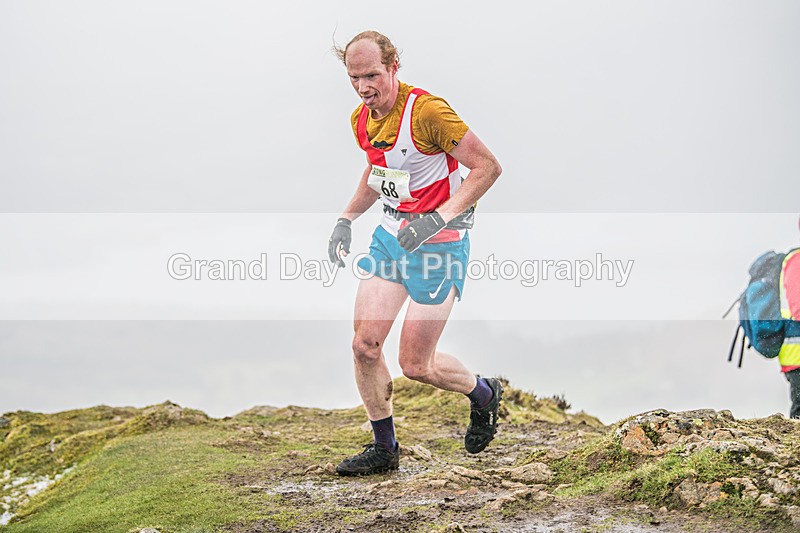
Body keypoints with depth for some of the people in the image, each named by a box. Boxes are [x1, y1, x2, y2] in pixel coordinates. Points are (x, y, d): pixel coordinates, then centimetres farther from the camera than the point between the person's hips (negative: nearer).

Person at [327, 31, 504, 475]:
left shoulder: (427, 111, -21)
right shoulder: (362, 120, 3)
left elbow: (488, 166, -19)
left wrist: (437, 219, -27)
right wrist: (347, 218, 14)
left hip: (439, 243, -7)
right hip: (390, 236, 7)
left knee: (415, 364, -4)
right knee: (365, 343, -2)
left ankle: (484, 395, 27)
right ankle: (384, 448, 14)